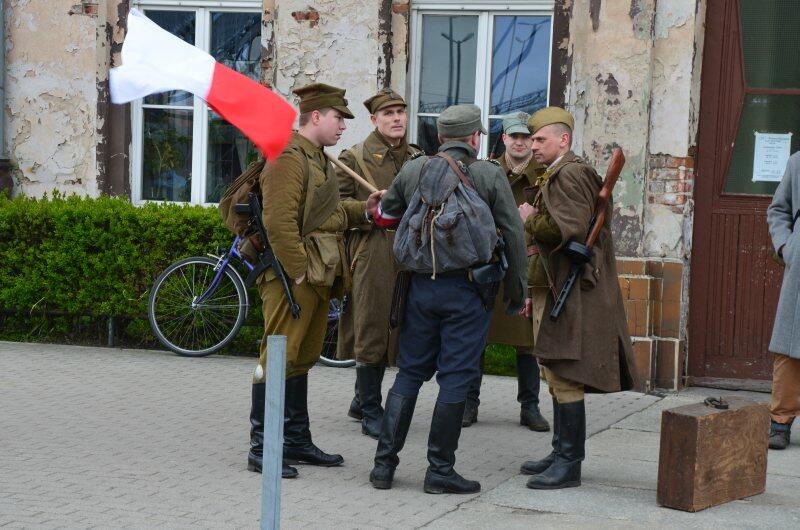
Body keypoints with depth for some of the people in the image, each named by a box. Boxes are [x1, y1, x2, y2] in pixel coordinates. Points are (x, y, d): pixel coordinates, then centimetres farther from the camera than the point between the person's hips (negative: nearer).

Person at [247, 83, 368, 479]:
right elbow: (279, 223, -21)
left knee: (302, 358, 15)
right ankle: (261, 448, -2)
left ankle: (297, 441, 23)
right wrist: (299, 272, -21)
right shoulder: (288, 158, -14)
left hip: (318, 276, 10)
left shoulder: (317, 159, 19)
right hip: (293, 277, -10)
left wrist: (365, 209, 11)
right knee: (279, 357, -7)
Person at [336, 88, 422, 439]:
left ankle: (362, 400, 27)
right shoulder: (354, 157, -1)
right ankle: (371, 413, 3)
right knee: (371, 331, -5)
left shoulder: (417, 158, 16)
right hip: (371, 252, -6)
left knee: (392, 330, 11)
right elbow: (337, 203, -5)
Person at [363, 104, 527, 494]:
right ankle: (440, 470, 5)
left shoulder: (412, 171, 6)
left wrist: (374, 209, 45)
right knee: (455, 378, 2)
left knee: (409, 373, 12)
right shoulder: (490, 175, -2)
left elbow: (385, 215, 20)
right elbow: (513, 236, -2)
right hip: (468, 290, -3)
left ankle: (384, 464, 11)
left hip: (420, 285, 3)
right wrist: (517, 293, 7)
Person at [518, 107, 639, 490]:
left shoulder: (572, 175, -12)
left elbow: (567, 229, -24)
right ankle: (561, 453, 20)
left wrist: (529, 221, -8)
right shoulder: (552, 178, 22)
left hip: (569, 294, -11)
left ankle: (569, 465, -7)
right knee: (556, 376, 13)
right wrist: (534, 292, 23)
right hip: (551, 291, 11)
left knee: (565, 377, -9)